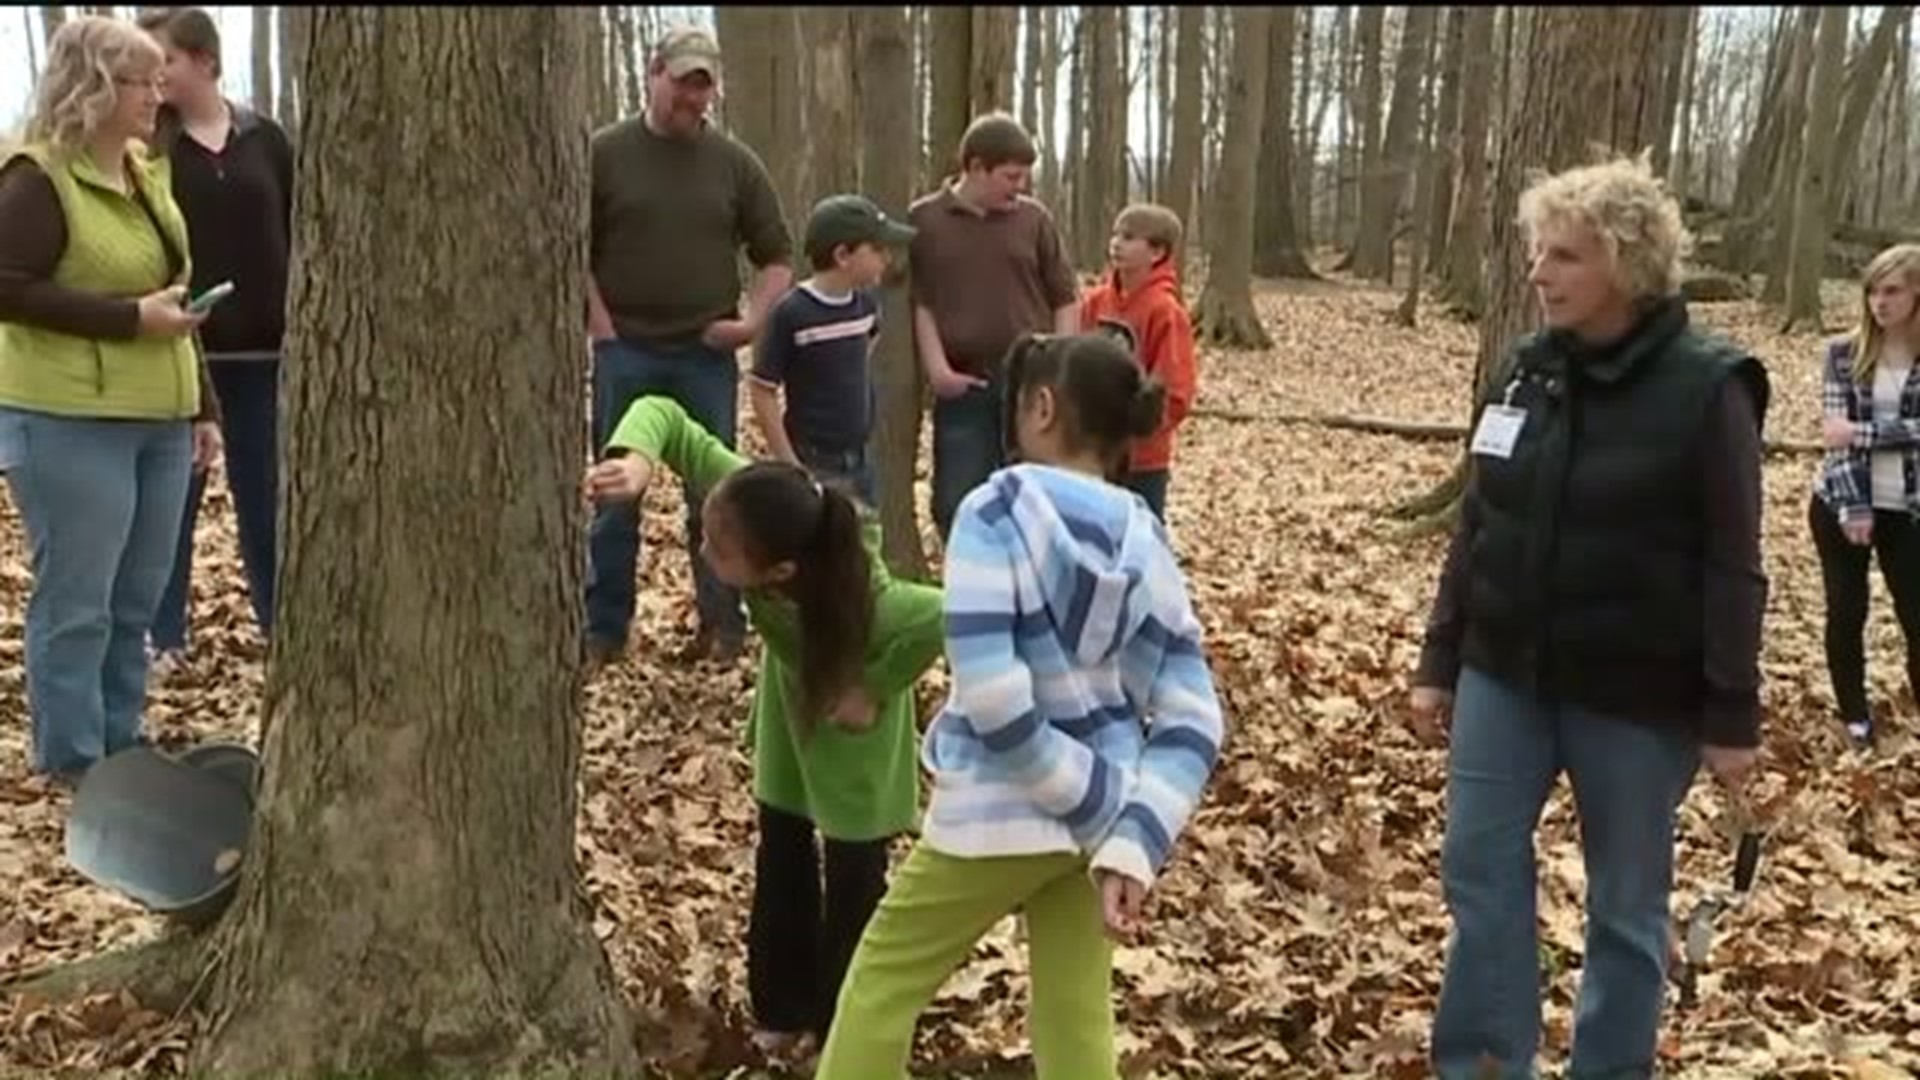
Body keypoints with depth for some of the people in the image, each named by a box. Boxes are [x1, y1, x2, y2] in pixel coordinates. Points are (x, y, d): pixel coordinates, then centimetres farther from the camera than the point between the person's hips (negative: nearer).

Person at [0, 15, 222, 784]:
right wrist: (127, 318, -19)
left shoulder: (144, 174, 15)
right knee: (76, 601, 0)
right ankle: (71, 761, 12)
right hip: (70, 422, -8)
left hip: (157, 420, 8)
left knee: (137, 600, 13)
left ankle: (119, 746, 25)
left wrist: (202, 405, 18)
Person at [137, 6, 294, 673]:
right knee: (171, 499, 6)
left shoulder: (265, 140, 5)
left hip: (260, 349, 2)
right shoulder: (144, 147, -2)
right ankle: (165, 637, 15)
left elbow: (300, 239, 7)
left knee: (266, 496, 11)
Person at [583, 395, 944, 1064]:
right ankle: (785, 1011, 36)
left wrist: (874, 689, -33)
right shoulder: (749, 509, -36)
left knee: (853, 874, 9)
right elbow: (665, 415, -29)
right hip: (791, 696, 5)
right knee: (781, 860, 16)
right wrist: (636, 458, -51)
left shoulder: (863, 600, -48)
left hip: (851, 716, -5)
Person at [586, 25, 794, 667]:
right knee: (615, 494, 5)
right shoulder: (604, 153, 2)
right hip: (625, 353, -1)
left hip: (707, 355, 1)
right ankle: (603, 629, 13)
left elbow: (776, 256, 10)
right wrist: (599, 326, -6)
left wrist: (756, 320, -4)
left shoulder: (735, 163, 7)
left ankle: (723, 626, 15)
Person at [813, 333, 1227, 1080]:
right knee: (1076, 1018, 17)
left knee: (884, 975, 16)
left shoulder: (999, 513, -17)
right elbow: (1193, 720, -6)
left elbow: (993, 701, -24)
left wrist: (1103, 813, -15)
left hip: (998, 814, -5)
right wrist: (1132, 842, -11)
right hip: (1099, 814, 6)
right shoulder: (1143, 540, 0)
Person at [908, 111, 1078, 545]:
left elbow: (1066, 298, 6)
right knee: (956, 502, 4)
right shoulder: (923, 220, -2)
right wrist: (936, 366, -9)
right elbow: (918, 301, 0)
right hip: (963, 387, -1)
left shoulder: (1034, 219, 3)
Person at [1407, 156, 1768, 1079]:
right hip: (1505, 674, 5)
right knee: (1481, 873, 9)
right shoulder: (1524, 371, 2)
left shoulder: (1706, 388, -12)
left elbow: (1731, 568, -11)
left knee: (1626, 906, 10)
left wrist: (1731, 714, -11)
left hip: (1636, 694, -5)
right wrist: (1439, 661, 8)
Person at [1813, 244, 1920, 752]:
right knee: (1846, 611, 9)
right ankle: (1855, 713, 27)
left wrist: (1861, 432, -21)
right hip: (1840, 503, 1)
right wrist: (1854, 507, -16)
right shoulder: (1846, 353, -2)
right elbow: (1836, 433, -9)